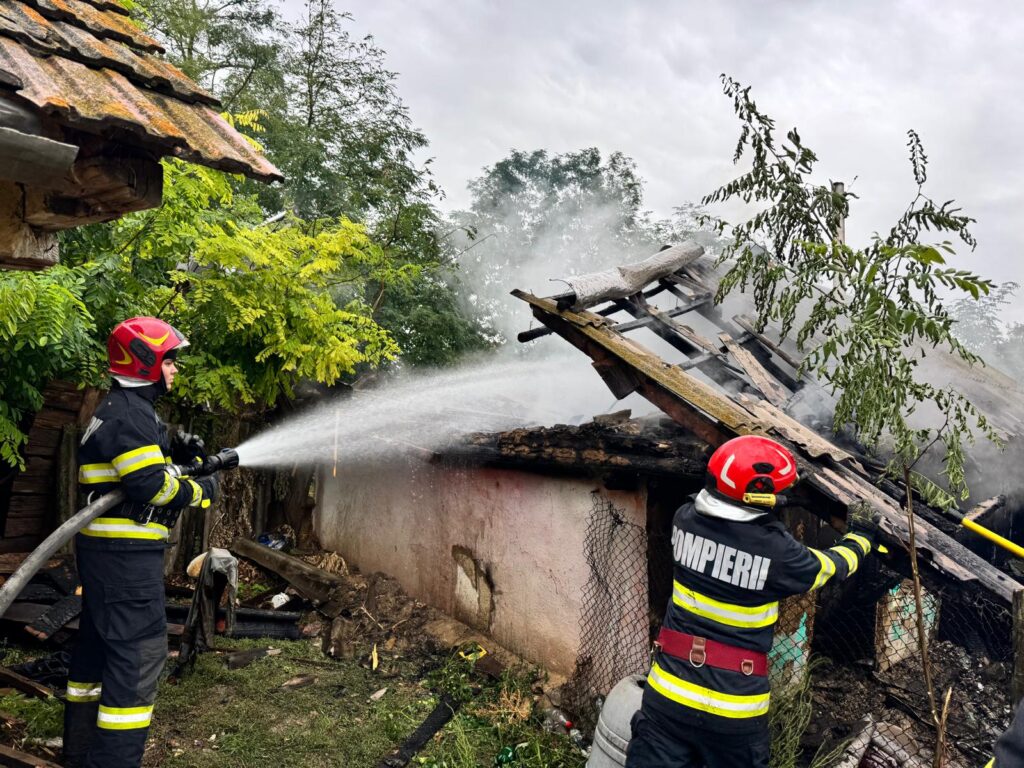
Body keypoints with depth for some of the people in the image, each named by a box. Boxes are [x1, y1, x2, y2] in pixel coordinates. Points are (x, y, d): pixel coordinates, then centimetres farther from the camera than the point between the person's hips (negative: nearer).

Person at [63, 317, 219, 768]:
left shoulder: (123, 409, 18)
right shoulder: (128, 414, -16)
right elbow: (151, 484, -23)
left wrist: (174, 452, 9)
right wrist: (200, 490, -9)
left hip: (106, 547, 11)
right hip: (126, 550, -11)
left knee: (98, 643, 18)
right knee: (140, 650, -8)